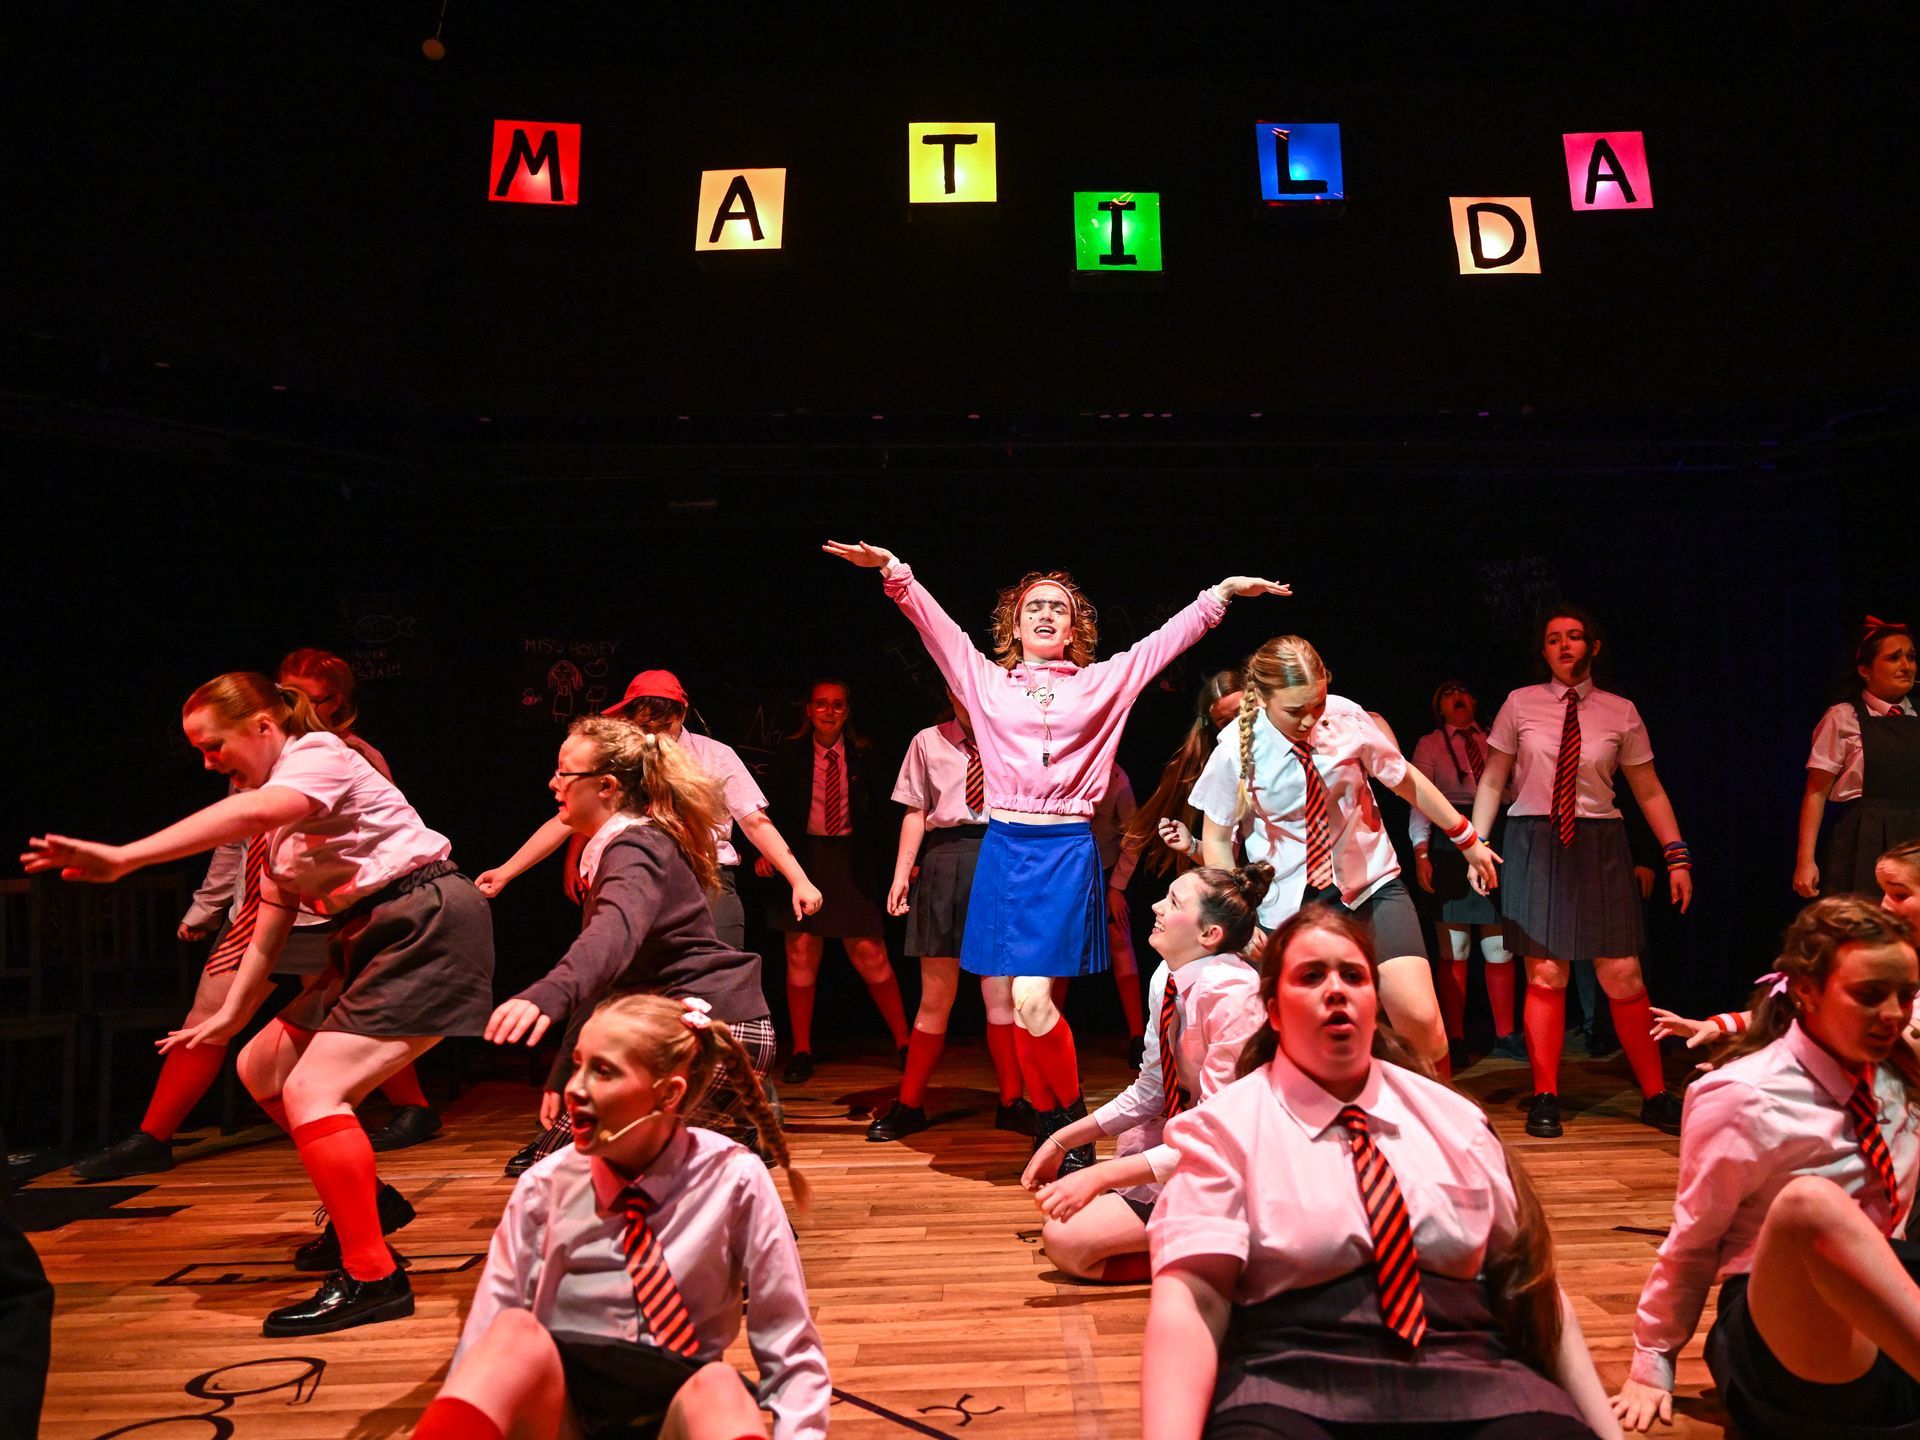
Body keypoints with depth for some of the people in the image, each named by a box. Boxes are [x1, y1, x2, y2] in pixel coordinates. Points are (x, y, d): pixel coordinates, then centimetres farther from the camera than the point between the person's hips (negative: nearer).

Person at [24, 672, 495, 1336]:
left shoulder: (320, 754, -10)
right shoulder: (281, 817, 18)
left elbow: (250, 813, -32)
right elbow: (270, 922, 18)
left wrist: (123, 857, -37)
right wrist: (230, 1015, 13)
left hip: (429, 928, -10)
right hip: (372, 941, 10)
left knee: (311, 1089, -17)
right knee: (261, 1068, 15)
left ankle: (373, 1277, -11)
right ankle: (366, 1200, 28)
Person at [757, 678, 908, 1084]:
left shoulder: (864, 754, 2)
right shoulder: (789, 755, 4)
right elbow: (771, 810, 4)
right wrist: (765, 851, -11)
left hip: (852, 862, -1)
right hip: (804, 858, 1)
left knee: (869, 953, -3)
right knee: (801, 954, 3)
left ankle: (904, 1043, 11)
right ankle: (801, 1052, 16)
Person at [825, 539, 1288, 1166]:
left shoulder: (1103, 682, 12)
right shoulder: (986, 680, 13)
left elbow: (1169, 637, 9)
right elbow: (935, 623, 7)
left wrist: (1223, 592, 2)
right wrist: (892, 570, -4)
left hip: (1067, 851, -2)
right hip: (1004, 849, 2)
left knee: (1032, 1001, -12)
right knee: (1019, 1006, 3)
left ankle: (1071, 1120, 11)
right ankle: (1053, 1125, 21)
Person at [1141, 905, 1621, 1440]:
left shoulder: (1454, 1119, 16)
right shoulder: (1223, 1128, 1)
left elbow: (1530, 1282, 17)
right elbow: (1188, 1300, -9)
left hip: (1466, 1375, 5)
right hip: (1292, 1385, -4)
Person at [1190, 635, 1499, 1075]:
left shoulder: (1346, 717, -13)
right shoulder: (1235, 750, -15)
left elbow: (1405, 779, 2)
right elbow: (1217, 838, -3)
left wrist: (1468, 840, 11)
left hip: (1371, 883, 1)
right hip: (1292, 902, -1)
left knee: (1419, 1017, -10)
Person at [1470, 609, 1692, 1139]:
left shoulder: (1620, 712, 5)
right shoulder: (1520, 704, 4)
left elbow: (1650, 792, 9)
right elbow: (1492, 782, 6)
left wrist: (1677, 855, 1)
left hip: (1599, 846, 1)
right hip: (1534, 845, -1)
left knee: (1622, 975, 0)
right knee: (1544, 973, -1)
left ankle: (1655, 1096, 15)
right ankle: (1545, 1097, 11)